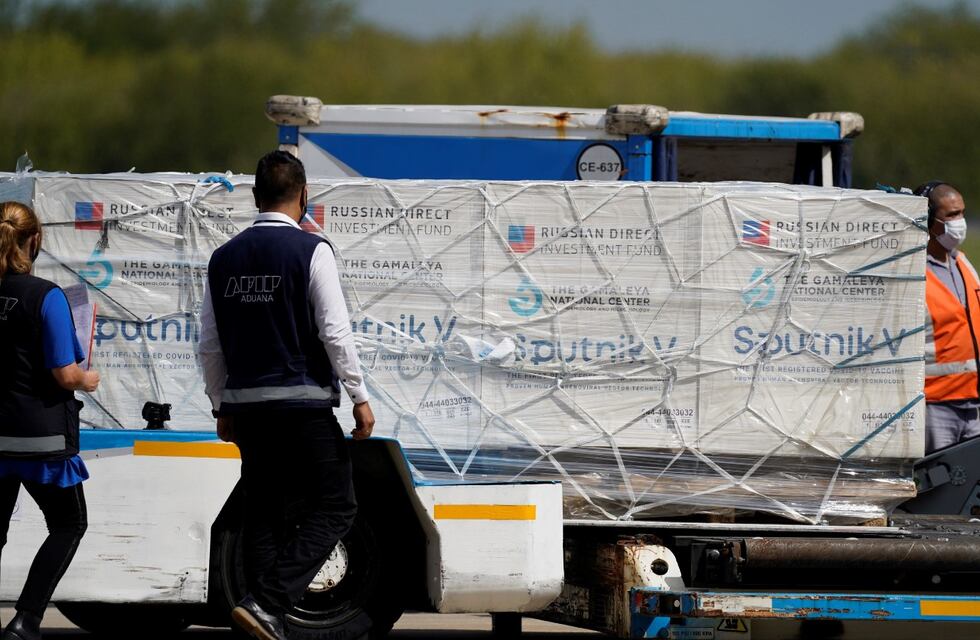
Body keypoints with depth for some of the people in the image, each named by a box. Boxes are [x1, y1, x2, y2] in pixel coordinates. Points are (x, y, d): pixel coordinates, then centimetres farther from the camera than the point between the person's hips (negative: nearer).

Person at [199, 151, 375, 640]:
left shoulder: (225, 257, 9)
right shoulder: (310, 251, -7)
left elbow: (210, 345, 12)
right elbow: (335, 331, -12)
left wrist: (223, 407, 21)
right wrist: (359, 396, -5)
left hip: (246, 403, 6)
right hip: (303, 404, -6)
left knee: (265, 516, 11)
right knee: (333, 508, 1)